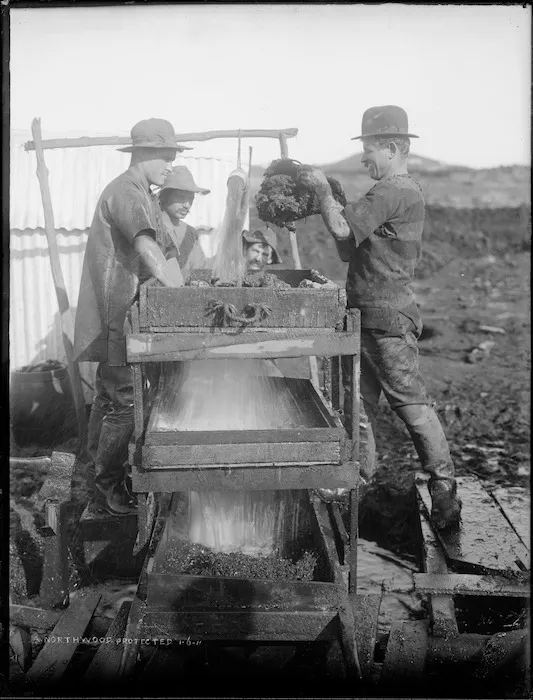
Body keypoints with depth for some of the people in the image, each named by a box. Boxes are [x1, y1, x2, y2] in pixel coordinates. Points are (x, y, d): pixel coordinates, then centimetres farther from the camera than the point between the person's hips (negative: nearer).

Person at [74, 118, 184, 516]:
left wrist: (180, 285, 10)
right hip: (115, 317, -11)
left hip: (118, 315, 11)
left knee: (110, 395, 18)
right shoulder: (126, 193, -16)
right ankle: (109, 488, 4)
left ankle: (99, 472, 31)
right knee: (124, 402, -6)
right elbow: (148, 250, -31)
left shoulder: (137, 193, 18)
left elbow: (143, 255, 20)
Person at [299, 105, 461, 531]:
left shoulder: (396, 192, -14)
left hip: (388, 319, -10)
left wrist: (323, 190, -6)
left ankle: (444, 490, 4)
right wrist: (331, 203, 7)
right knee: (357, 402, 14)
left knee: (411, 404, -5)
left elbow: (342, 229, -21)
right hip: (364, 315, 10)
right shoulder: (393, 192, 19)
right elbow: (348, 249, 18)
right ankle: (359, 478, 26)